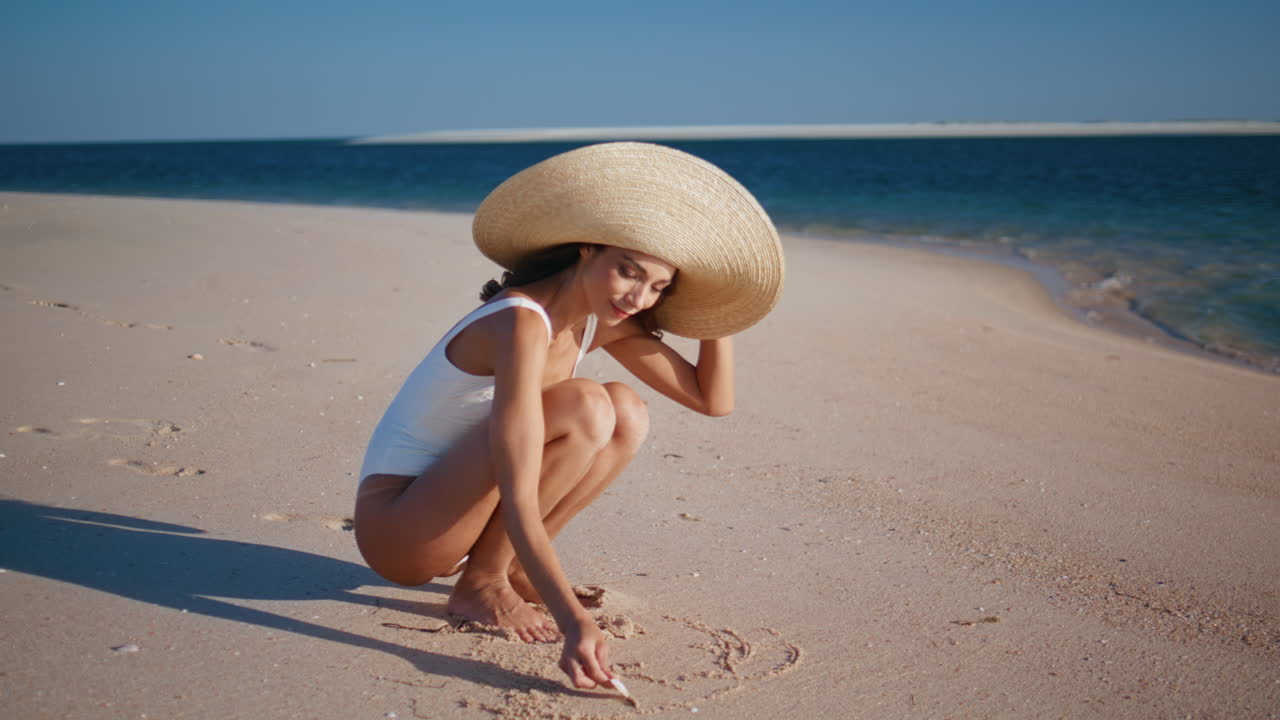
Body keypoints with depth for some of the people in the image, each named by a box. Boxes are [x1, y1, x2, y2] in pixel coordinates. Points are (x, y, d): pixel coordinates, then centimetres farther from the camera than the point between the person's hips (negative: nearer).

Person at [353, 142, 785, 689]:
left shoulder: (602, 322, -1)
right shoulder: (522, 324, -28)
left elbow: (714, 399, 4)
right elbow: (518, 504, -34)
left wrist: (713, 313, -2)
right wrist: (576, 624, -41)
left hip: (453, 517, 8)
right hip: (392, 526, -8)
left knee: (628, 415, -6)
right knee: (584, 409, -26)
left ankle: (508, 566, 3)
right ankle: (480, 583, -10)